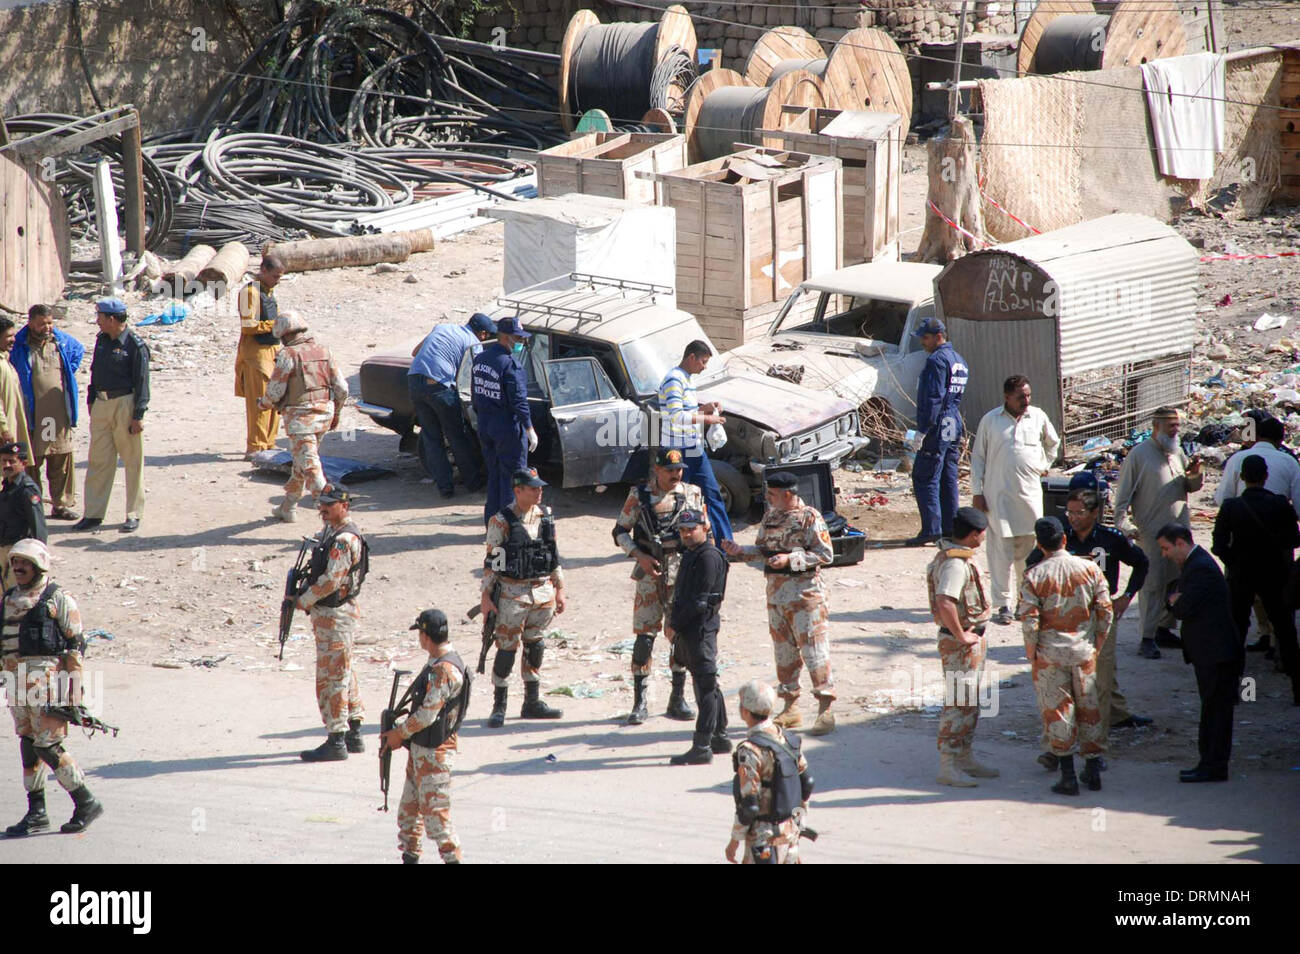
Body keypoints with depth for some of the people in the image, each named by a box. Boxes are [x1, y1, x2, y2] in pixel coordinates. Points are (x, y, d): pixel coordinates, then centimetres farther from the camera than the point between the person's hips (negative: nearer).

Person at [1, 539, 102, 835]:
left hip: (47, 678, -7)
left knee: (48, 745, -10)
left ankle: (86, 803, 0)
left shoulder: (58, 598, -5)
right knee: (28, 745, 9)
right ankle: (36, 812, 14)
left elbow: (75, 644, -7)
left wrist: (75, 688, -13)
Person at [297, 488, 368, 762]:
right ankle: (353, 735, 24)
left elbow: (331, 580, -24)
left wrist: (305, 600, -11)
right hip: (329, 613, 11)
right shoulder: (331, 530, 11)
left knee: (332, 678, -6)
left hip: (336, 616, -11)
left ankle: (336, 742, -3)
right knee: (345, 674, 16)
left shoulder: (344, 539, -21)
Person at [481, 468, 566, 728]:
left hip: (543, 592, 5)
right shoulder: (501, 521, -9)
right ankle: (499, 706, 5)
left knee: (535, 647, 12)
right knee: (507, 649, -3)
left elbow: (554, 555, 15)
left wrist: (559, 590, 14)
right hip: (512, 594, -5)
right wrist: (486, 597, -10)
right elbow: (491, 561, -7)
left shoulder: (546, 516, 7)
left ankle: (532, 702, 22)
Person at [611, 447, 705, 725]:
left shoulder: (693, 494, 6)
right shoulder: (639, 496, 1)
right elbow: (620, 532, 5)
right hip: (650, 573, -2)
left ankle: (678, 699, 14)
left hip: (682, 574, 2)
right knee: (644, 635, -5)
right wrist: (640, 556, -10)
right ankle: (639, 703, 1)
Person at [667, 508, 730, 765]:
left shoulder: (709, 557, -15)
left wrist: (677, 621, -13)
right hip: (690, 630, 10)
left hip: (701, 628, -10)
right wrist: (675, 612, 8)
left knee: (705, 686, -8)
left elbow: (700, 600, -19)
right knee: (708, 685, 17)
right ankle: (719, 737, 26)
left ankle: (702, 747, -10)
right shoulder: (690, 555, 16)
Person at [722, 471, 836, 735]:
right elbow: (762, 550, 18)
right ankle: (790, 708, 19)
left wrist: (790, 559, -20)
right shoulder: (770, 516, 12)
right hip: (776, 592, 8)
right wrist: (740, 551, 0)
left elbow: (825, 554, -13)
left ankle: (825, 710, -8)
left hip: (804, 593, -8)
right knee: (783, 650, 11)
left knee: (813, 648, -9)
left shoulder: (809, 518, -10)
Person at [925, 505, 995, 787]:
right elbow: (945, 603, -37)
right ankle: (946, 768, -4)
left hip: (973, 640, 10)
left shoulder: (955, 555, 10)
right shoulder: (955, 564, -23)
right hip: (960, 645, -10)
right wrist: (961, 636, -25)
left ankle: (966, 758, 27)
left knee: (970, 702, 18)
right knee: (958, 704, -7)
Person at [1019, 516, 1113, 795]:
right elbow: (1105, 611, -1)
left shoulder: (1034, 577, -12)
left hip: (1049, 655, -2)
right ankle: (1093, 771, 20)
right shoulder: (1089, 569, -4)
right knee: (1088, 707, 14)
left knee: (1057, 710, 5)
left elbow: (1029, 620, -14)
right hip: (1083, 650, 2)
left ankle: (1068, 775, 3)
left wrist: (1031, 654, -3)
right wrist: (1097, 644, 11)